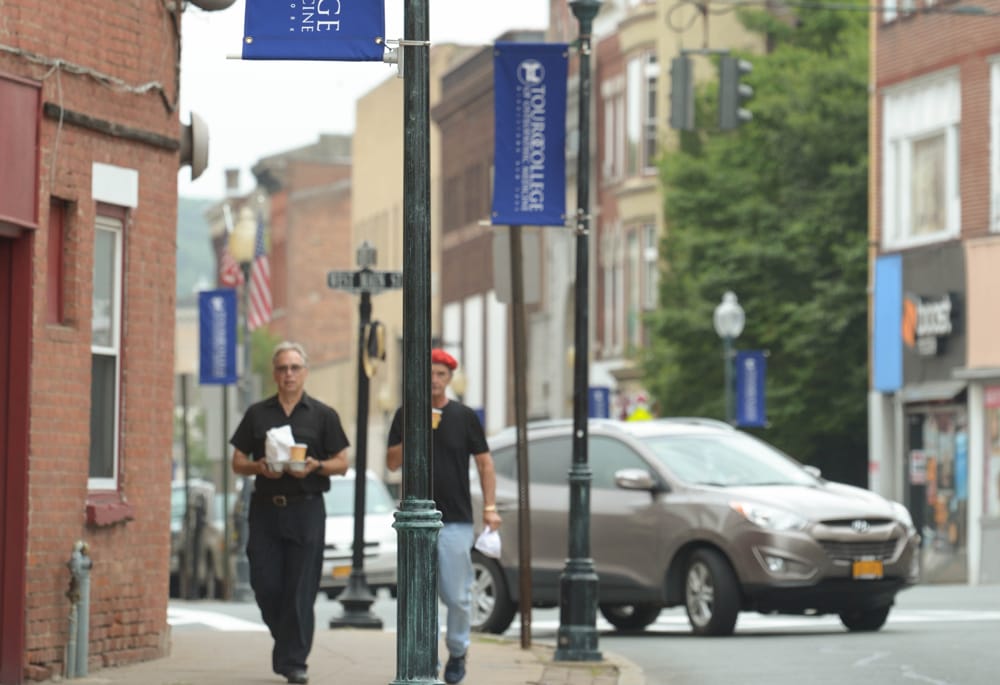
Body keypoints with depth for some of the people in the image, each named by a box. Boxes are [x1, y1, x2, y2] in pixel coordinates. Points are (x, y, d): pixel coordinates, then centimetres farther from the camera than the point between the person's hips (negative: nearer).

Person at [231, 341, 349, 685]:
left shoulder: (323, 415, 7)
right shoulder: (257, 414, 12)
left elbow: (342, 463, 5)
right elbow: (238, 462, 11)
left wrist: (315, 466, -14)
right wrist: (259, 467, -10)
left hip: (306, 507, -2)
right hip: (265, 506, 2)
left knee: (300, 589, -5)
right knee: (265, 584, 0)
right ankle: (286, 641, 23)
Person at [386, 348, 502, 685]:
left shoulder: (464, 416, 3)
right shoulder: (405, 416, 7)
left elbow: (484, 463, 5)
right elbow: (392, 462, 4)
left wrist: (490, 507, -3)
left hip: (456, 520, -2)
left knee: (456, 595, -2)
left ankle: (457, 653, 18)